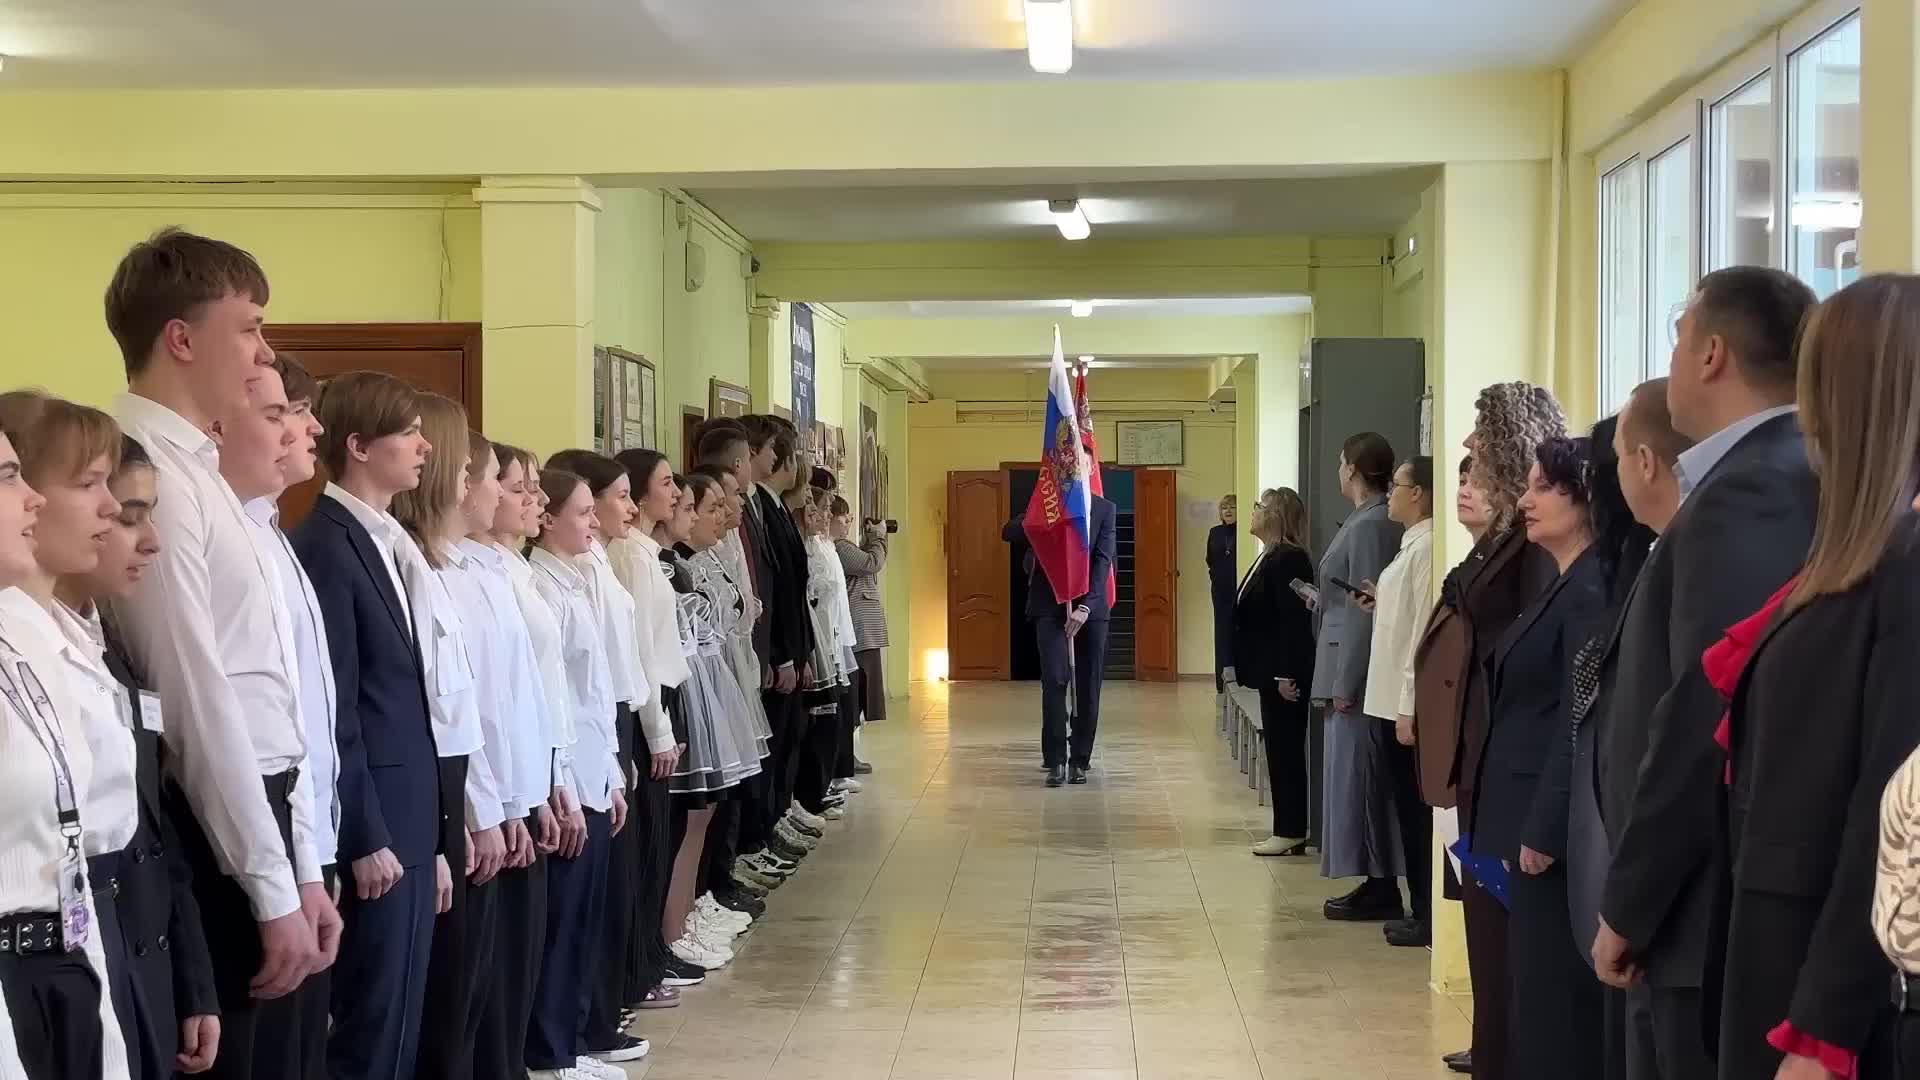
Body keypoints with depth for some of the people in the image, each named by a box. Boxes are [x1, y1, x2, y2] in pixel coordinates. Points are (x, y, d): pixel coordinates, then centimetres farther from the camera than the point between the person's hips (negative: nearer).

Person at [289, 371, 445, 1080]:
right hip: (372, 816, -9)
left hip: (411, 811, 9)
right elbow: (333, 707, -16)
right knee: (372, 1018, -1)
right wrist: (366, 838, -16)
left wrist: (433, 832, 14)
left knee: (402, 1013, 12)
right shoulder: (323, 545, -13)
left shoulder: (389, 541, 14)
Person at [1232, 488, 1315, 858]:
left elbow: (1295, 621, -21)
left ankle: (1291, 833, 1)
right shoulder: (1272, 557, 14)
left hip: (1284, 673, -10)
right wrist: (1274, 673, 17)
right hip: (1272, 671, 10)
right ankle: (1288, 829, 18)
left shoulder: (1289, 559, -16)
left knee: (1286, 750, -4)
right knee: (1280, 749, 12)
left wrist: (1286, 674, -23)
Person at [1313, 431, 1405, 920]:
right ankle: (1378, 885, 17)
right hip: (1348, 671, 10)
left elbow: (1365, 610, -19)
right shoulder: (1368, 522, 12)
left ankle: (1379, 891, 2)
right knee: (1361, 779, 12)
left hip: (1355, 672, -10)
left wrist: (1345, 684, -18)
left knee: (1358, 778, -4)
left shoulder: (1369, 526, -16)